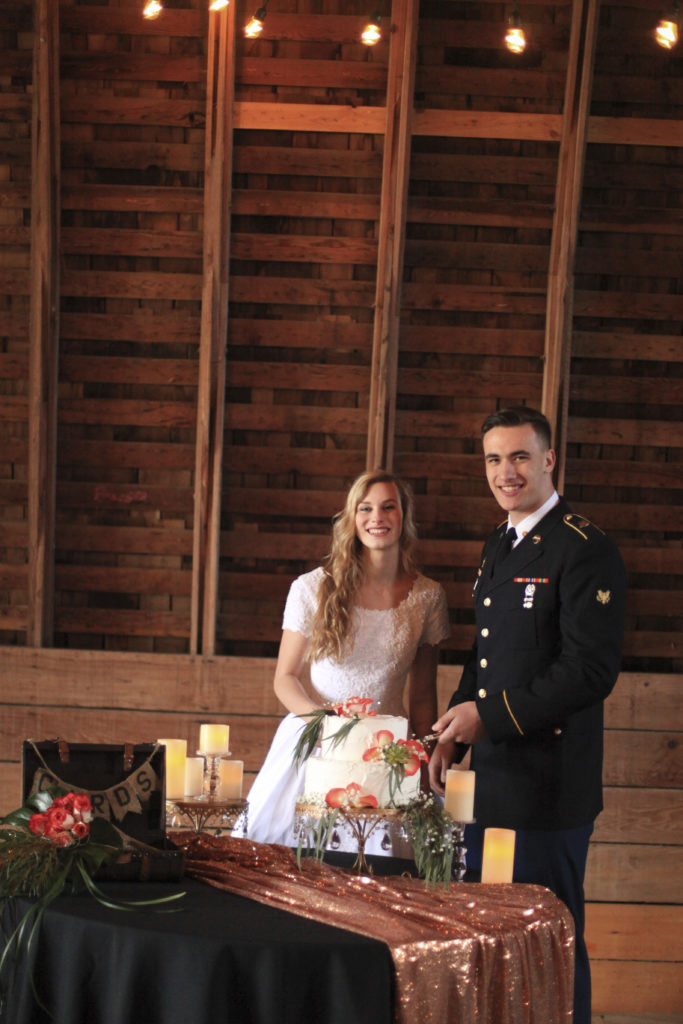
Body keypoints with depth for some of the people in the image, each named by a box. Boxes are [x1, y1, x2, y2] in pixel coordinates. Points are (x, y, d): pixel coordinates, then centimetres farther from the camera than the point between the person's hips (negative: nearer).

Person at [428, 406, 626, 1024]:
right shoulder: (498, 547, 14)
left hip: (548, 786, -9)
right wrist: (454, 736, 12)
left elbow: (592, 669, -21)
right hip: (491, 777, 9)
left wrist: (488, 715, -18)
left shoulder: (585, 550, -14)